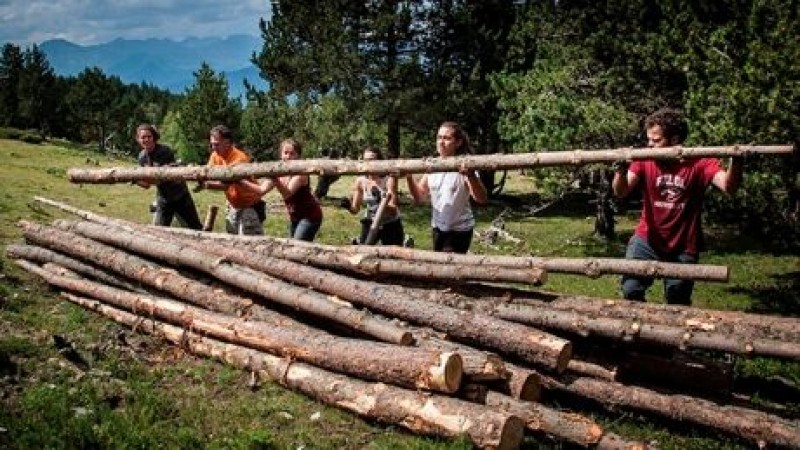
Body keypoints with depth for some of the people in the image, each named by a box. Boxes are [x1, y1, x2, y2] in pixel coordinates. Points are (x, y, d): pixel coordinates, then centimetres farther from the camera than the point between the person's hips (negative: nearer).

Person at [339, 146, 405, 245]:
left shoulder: (389, 179, -21)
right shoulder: (360, 181, -12)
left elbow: (393, 210, -27)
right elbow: (355, 210, -7)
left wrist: (382, 203, -47)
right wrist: (349, 207, -29)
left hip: (391, 225, -3)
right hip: (371, 224, 3)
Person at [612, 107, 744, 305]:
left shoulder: (699, 162, -9)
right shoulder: (644, 160, -5)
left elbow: (728, 187, -22)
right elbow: (620, 192, -16)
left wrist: (735, 163, -43)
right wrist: (621, 171, -38)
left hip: (684, 249, 0)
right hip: (647, 242, 1)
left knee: (678, 303, 10)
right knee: (631, 291, -12)